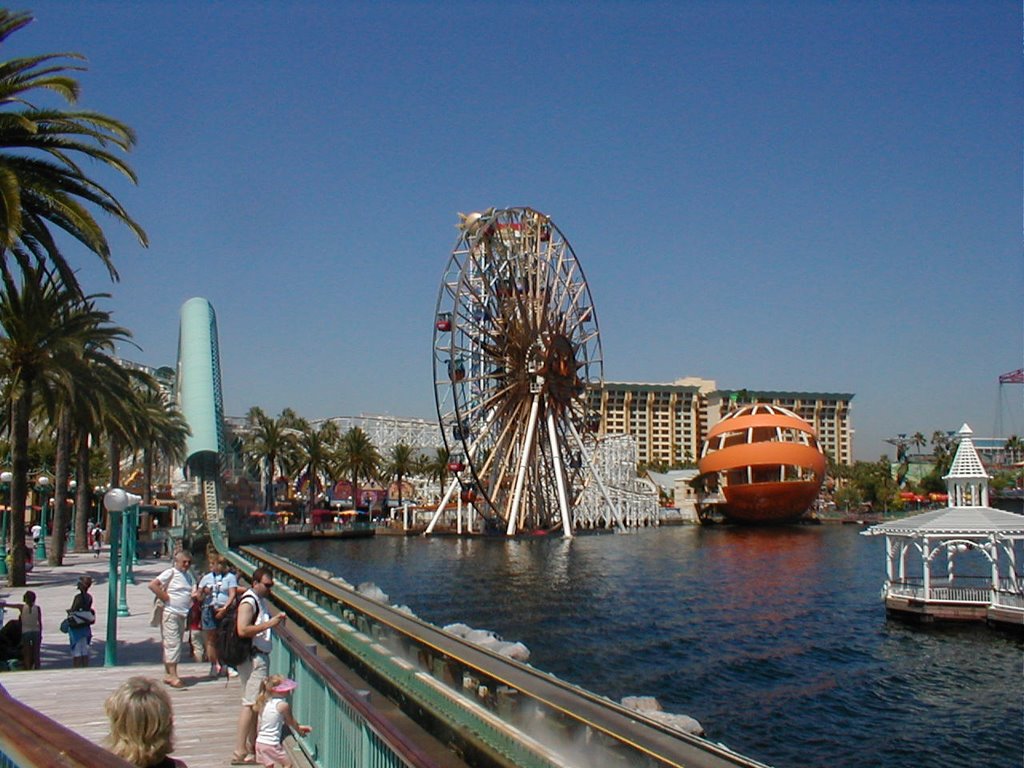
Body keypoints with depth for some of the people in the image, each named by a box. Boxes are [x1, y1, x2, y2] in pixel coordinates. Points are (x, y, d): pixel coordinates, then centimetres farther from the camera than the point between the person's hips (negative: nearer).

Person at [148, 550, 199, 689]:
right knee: (173, 643, -11)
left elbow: (194, 594, 9)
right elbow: (152, 585, -17)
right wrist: (166, 598, -16)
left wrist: (200, 594, -13)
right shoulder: (170, 573, -6)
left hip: (182, 614, 8)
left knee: (172, 644, 12)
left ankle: (169, 674, 20)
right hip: (170, 613, -7)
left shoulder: (189, 576, 16)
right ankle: (173, 676, -11)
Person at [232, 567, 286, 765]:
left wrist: (275, 620, 13)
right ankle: (239, 753, -7)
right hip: (252, 658, -10)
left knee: (256, 702, 16)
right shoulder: (248, 602, -15)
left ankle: (252, 745, 26)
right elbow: (242, 630, -27)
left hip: (260, 656, 10)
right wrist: (268, 624, -25)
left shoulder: (261, 600, 16)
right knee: (250, 703, -9)